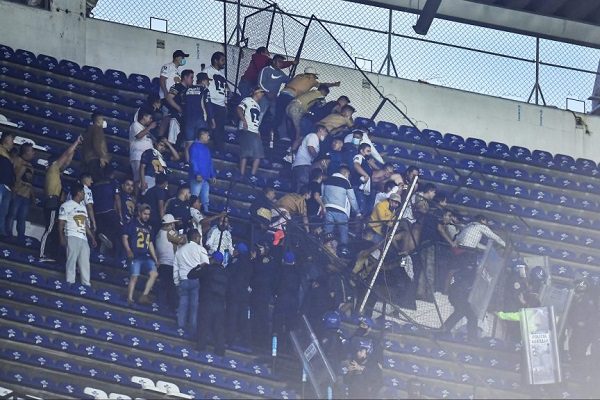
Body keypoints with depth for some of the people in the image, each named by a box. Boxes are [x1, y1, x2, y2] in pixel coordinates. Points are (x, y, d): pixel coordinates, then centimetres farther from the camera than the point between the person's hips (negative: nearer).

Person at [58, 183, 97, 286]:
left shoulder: (83, 207, 25)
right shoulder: (67, 205, 1)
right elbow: (61, 223, -4)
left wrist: (92, 238, 19)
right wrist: (62, 238, -15)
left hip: (83, 238, 7)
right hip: (72, 237, -7)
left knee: (85, 262, 0)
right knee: (71, 260, -12)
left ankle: (86, 284, -1)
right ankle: (70, 282, -13)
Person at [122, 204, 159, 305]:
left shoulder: (147, 227, 21)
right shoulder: (132, 224, 3)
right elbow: (125, 237, -4)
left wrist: (155, 259, 19)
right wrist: (128, 250, -19)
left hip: (146, 256, 6)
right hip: (135, 256, -6)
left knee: (154, 273, -10)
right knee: (134, 277, -12)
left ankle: (144, 296, -10)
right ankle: (130, 299, -11)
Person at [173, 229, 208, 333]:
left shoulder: (179, 251, 15)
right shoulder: (200, 249, 1)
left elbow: (175, 269, 16)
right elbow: (206, 265, -5)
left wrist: (177, 282, 21)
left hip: (183, 281, 4)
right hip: (197, 281, -4)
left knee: (183, 303, 7)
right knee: (195, 304, -3)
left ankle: (181, 326, 6)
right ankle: (193, 327, -5)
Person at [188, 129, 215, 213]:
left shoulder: (206, 148, 19)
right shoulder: (195, 146, -6)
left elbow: (210, 163, 22)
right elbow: (193, 161, -15)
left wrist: (213, 175, 16)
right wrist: (197, 174, -23)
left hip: (206, 178, 8)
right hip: (198, 178, -8)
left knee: (205, 200, 10)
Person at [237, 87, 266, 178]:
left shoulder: (258, 106, 29)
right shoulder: (248, 101, 4)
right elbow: (239, 109, -11)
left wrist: (258, 131, 16)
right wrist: (244, 120, -23)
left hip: (255, 132, 8)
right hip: (247, 130, -8)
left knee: (258, 154, -2)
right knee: (245, 153, -15)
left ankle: (252, 176, -3)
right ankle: (242, 175, -17)